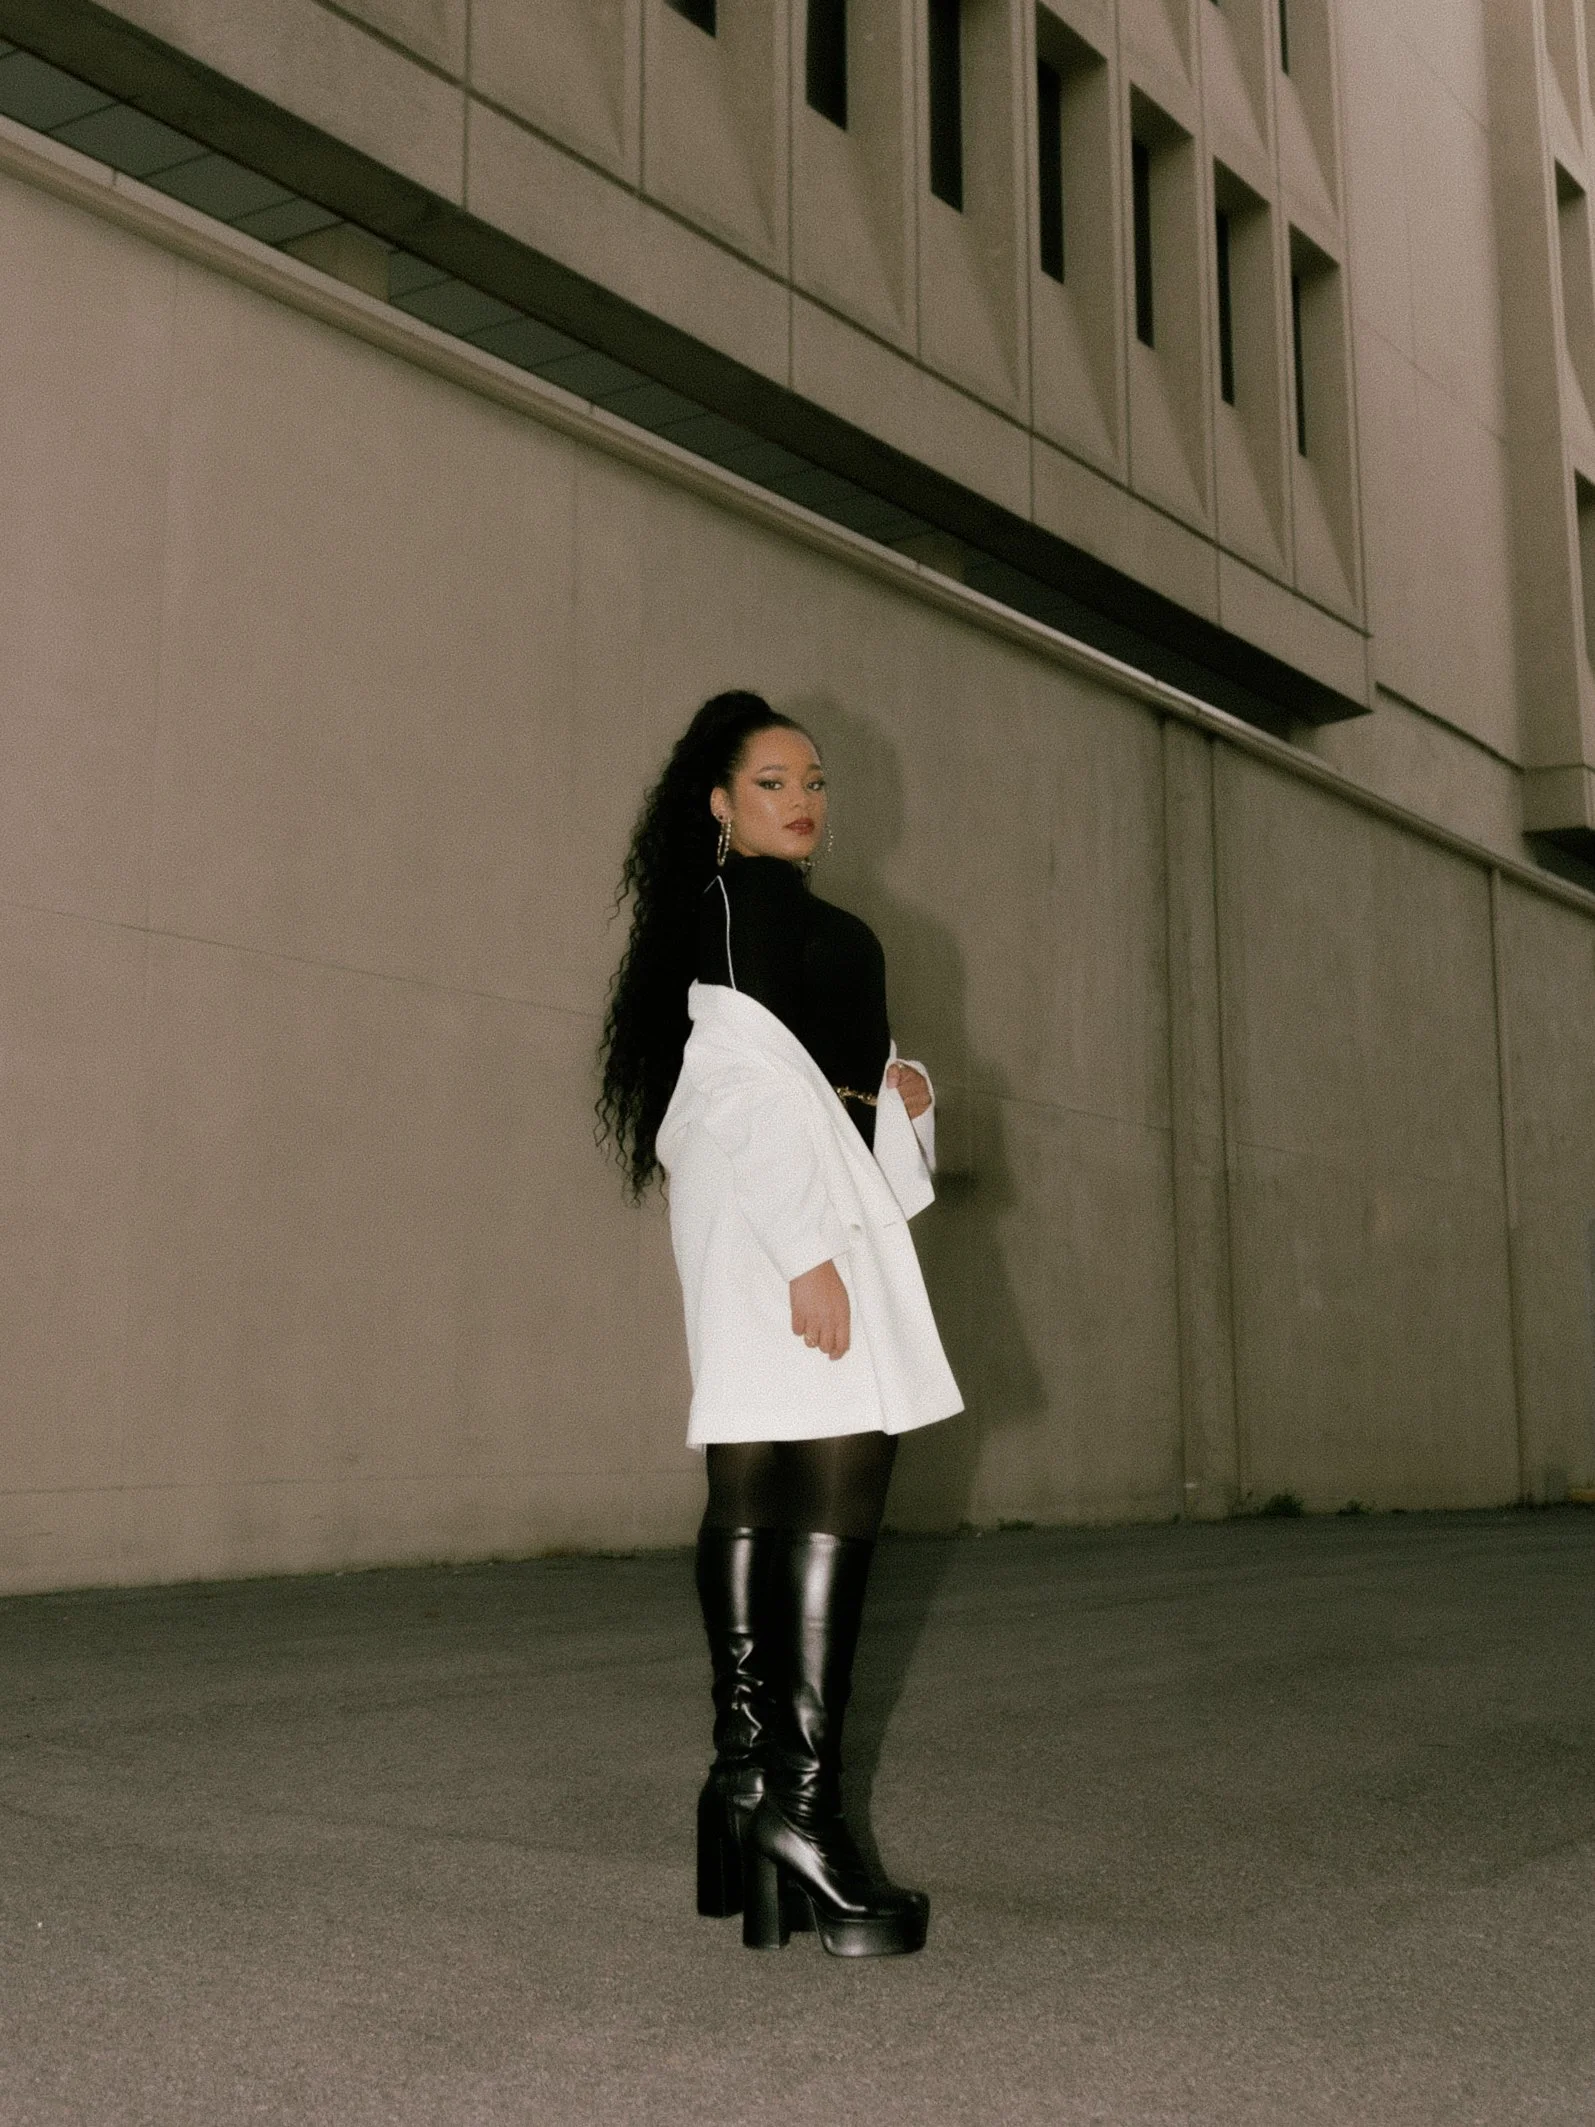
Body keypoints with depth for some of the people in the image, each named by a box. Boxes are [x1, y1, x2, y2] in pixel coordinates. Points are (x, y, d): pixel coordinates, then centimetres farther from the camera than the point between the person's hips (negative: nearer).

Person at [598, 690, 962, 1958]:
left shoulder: (778, 910, 25)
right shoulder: (746, 899, -5)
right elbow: (744, 1081, -16)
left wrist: (901, 1092, 8)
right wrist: (808, 1250, -22)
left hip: (786, 1212, 10)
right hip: (787, 1211, -10)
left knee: (754, 1494, 7)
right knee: (838, 1487, -13)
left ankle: (751, 1765, 10)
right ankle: (803, 1796, -13)